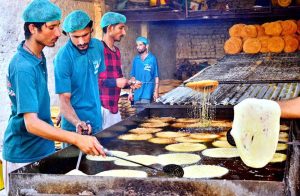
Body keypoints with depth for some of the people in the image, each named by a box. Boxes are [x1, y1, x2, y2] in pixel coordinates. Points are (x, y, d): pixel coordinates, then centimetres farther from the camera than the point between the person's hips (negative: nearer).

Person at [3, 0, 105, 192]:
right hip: (24, 155, -8)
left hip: (43, 147, 8)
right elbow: (31, 123, -33)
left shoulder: (39, 57, 3)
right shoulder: (23, 67, -26)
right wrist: (76, 139, -44)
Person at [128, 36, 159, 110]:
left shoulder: (152, 59, -3)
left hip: (147, 92, -4)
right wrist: (130, 92, 10)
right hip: (137, 93, 4)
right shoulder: (136, 59, 8)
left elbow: (156, 77, -2)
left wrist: (156, 91, -8)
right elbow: (133, 77, 13)